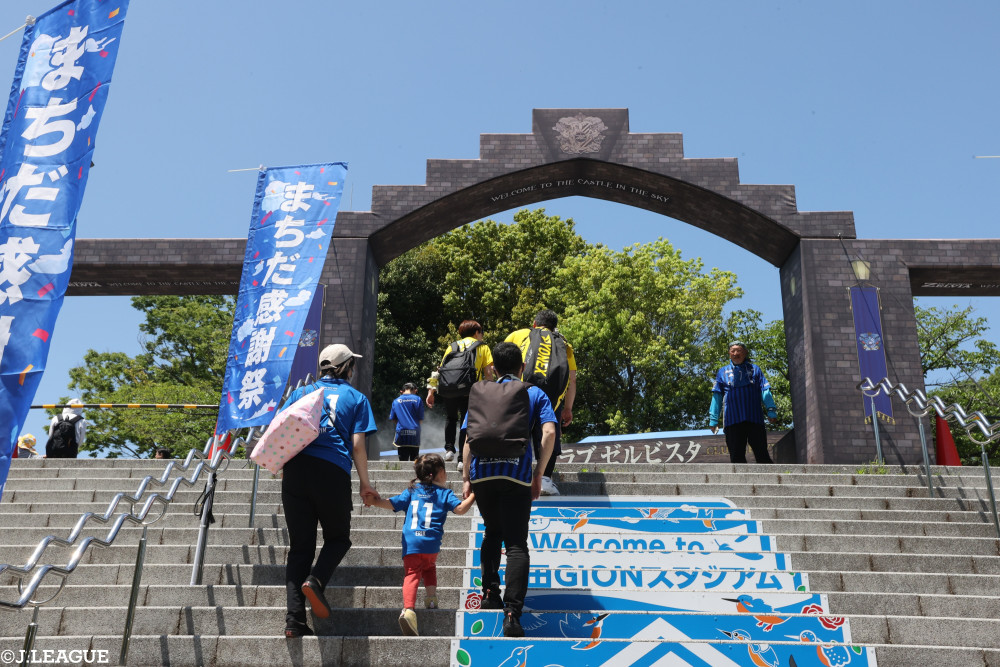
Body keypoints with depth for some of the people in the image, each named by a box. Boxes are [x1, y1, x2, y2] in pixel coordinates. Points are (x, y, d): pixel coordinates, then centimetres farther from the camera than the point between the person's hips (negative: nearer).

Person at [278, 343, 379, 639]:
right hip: (333, 473, -3)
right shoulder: (355, 398, 11)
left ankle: (294, 620, 1)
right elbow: (357, 445, 2)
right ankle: (315, 580, -12)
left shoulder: (302, 392, 19)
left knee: (300, 545, 8)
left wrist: (283, 465, 20)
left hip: (296, 469, 3)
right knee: (338, 537, 16)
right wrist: (365, 483, 5)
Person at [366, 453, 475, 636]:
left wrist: (373, 501, 26)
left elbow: (391, 504, 13)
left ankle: (408, 608, -29)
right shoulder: (445, 493, 10)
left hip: (411, 543, 0)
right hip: (432, 545, 0)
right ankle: (431, 596, 16)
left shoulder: (411, 492, 17)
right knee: (429, 567, 29)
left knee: (412, 574, -9)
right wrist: (473, 495, 6)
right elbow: (460, 508, -4)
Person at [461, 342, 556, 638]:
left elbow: (469, 437, 11)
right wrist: (538, 474, 3)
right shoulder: (535, 394, 13)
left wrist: (466, 477, 14)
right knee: (516, 543, -2)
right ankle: (512, 612, -13)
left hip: (482, 472, 2)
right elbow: (549, 432, -1)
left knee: (492, 533, 24)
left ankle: (489, 591, 17)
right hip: (517, 473, -2)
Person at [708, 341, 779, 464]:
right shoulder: (723, 372, 15)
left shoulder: (754, 369, 14)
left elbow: (765, 391, 9)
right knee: (737, 457, 0)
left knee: (762, 455, -2)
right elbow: (717, 396, 14)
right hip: (732, 420, 1)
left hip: (755, 419, -1)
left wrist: (771, 411, -4)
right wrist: (713, 419, 8)